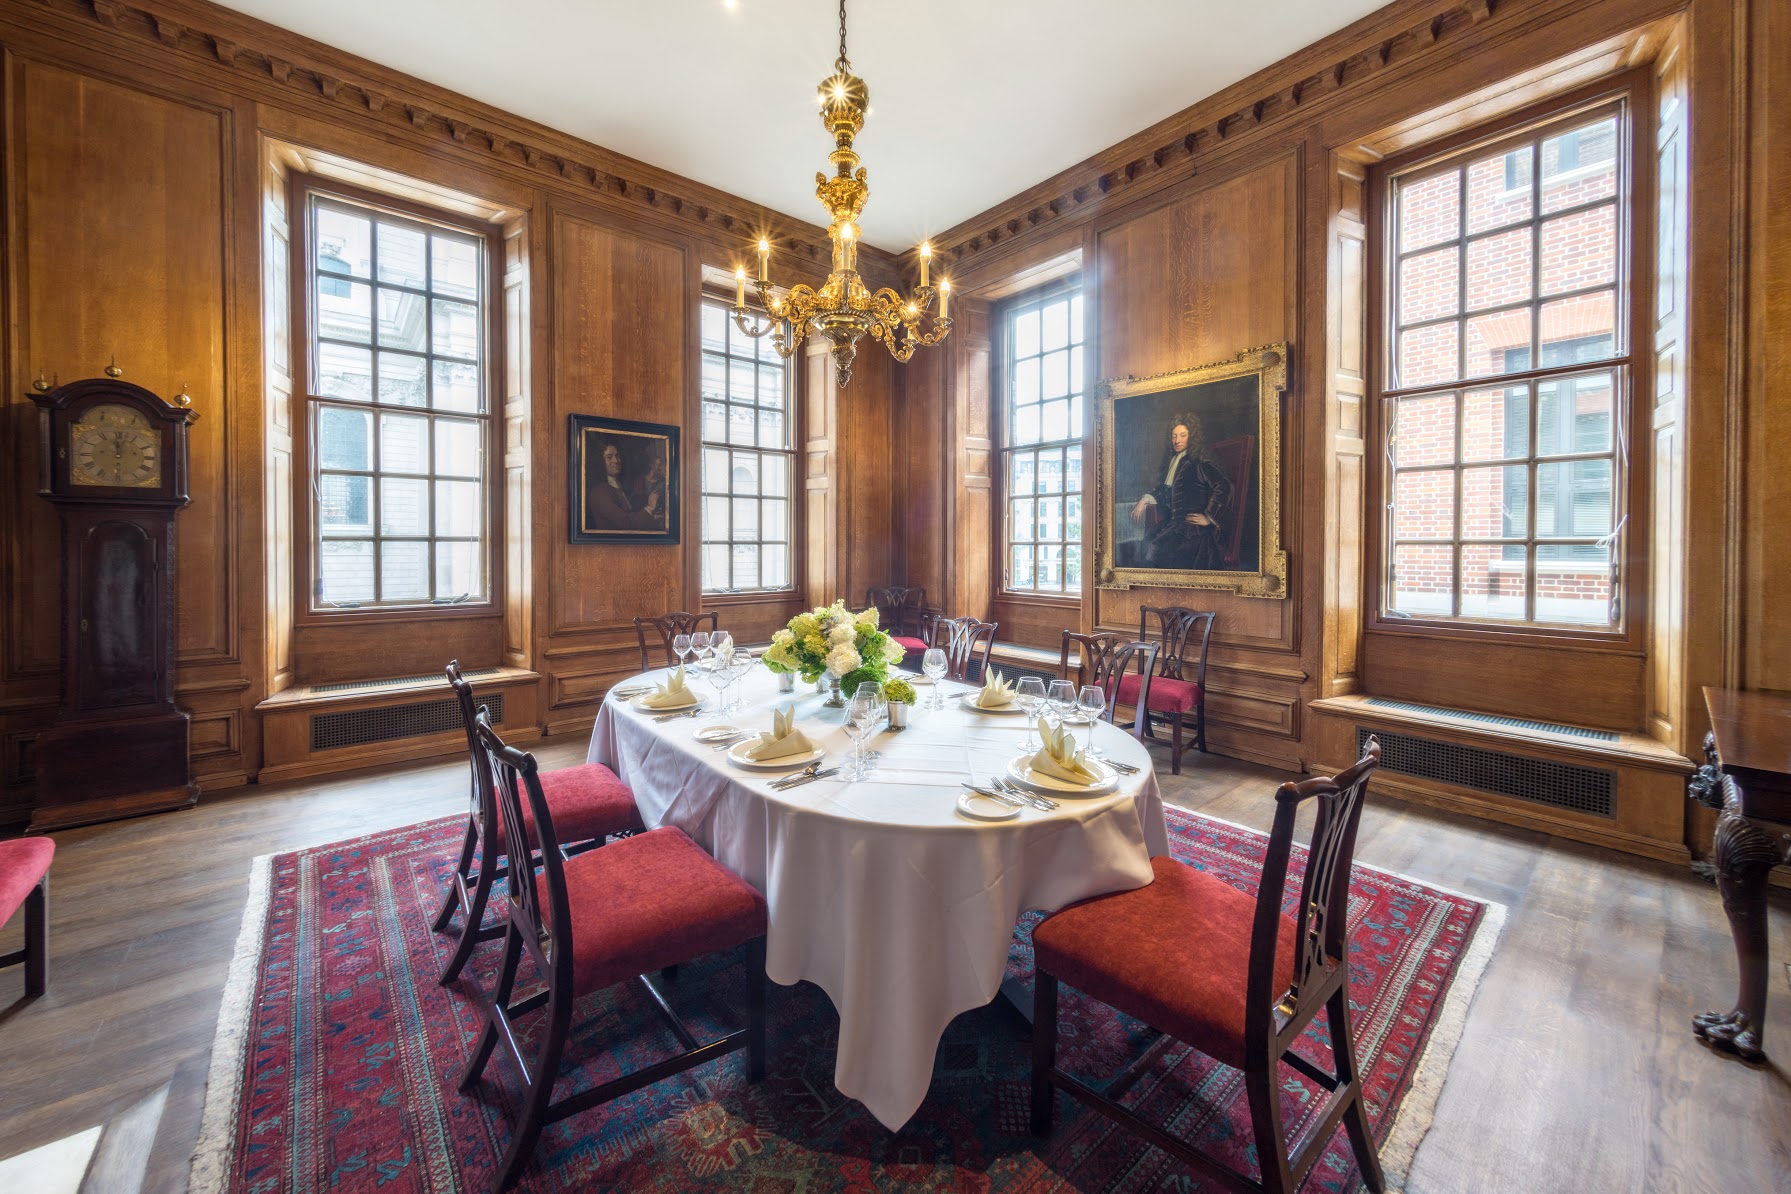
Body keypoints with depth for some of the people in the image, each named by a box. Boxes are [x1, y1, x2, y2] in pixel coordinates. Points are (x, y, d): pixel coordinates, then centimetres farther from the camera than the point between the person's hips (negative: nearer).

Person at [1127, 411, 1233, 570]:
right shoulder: (1174, 463, 16)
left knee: (1157, 548, -24)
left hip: (1193, 527, -8)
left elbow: (1224, 486, -21)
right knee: (1146, 540, -9)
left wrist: (1209, 518, -16)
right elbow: (1165, 489, 31)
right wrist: (1145, 500, 15)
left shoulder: (1200, 464, -10)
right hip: (1173, 522, 8)